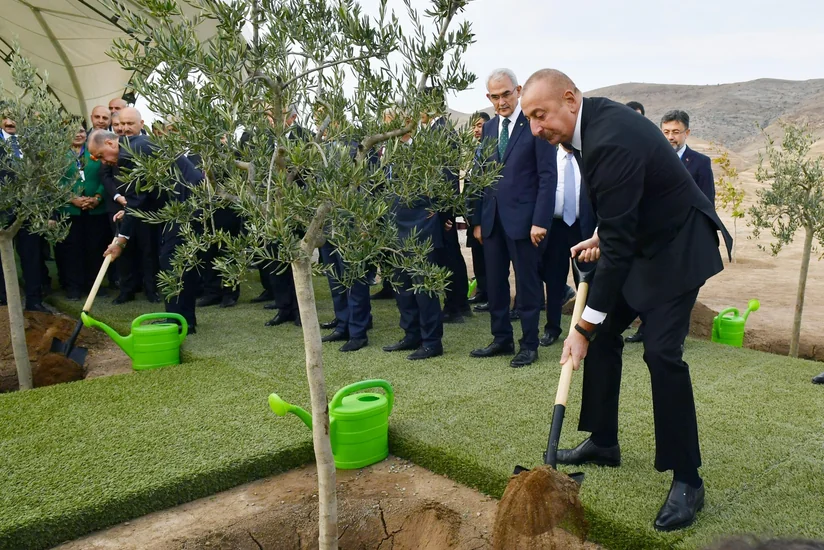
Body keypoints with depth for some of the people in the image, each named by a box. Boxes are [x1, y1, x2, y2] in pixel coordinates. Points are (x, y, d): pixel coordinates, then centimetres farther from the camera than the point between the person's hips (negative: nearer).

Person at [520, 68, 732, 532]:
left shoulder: (612, 141, -32)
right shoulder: (590, 120, -2)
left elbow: (618, 244, -32)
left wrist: (584, 326, -29)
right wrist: (600, 236, 1)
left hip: (676, 245, -10)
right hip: (640, 237, 10)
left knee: (661, 352, -17)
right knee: (604, 333, 9)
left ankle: (688, 481, -2)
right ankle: (603, 442, 24)